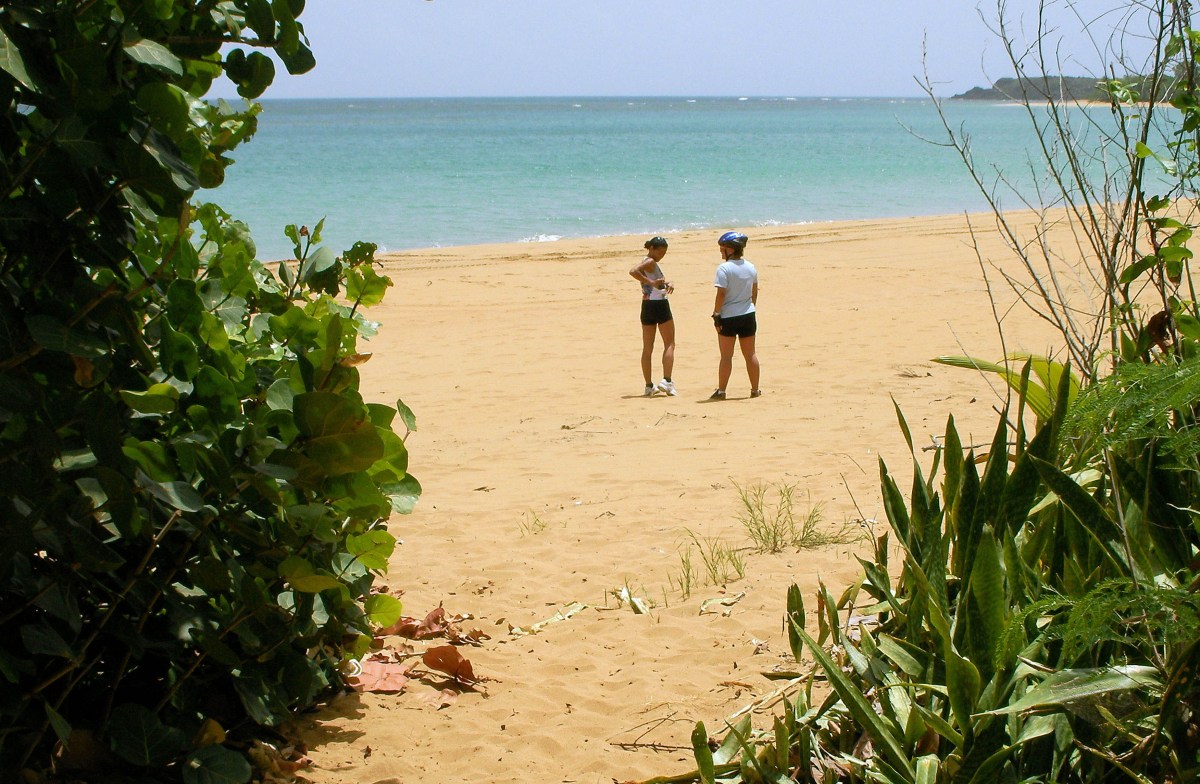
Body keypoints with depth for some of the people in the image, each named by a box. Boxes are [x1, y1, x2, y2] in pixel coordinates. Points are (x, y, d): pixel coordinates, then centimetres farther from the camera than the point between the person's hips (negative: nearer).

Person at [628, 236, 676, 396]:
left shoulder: (651, 263, 15)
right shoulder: (650, 262, -12)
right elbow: (633, 271, -30)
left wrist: (667, 284, 1)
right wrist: (651, 282, -29)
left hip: (647, 306, 9)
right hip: (660, 305, -9)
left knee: (647, 348, 8)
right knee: (670, 344, -1)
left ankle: (649, 385, 10)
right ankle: (666, 381, -12)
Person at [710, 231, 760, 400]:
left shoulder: (724, 269, -14)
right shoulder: (750, 267, 5)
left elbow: (721, 294, -17)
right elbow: (754, 292, 13)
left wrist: (716, 315, -11)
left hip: (728, 317, -5)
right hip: (748, 315, 5)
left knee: (726, 356, 1)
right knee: (750, 354, 11)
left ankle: (721, 391, 3)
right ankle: (755, 390, 15)